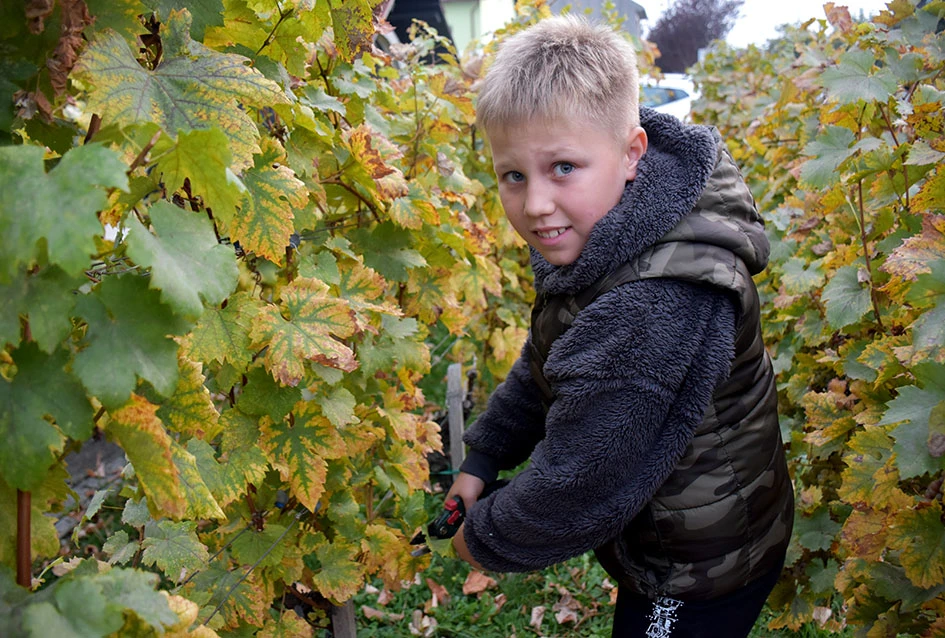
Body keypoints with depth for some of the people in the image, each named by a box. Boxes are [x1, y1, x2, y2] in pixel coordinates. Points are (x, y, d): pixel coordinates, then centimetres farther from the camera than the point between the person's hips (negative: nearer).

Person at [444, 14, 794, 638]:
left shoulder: (655, 309, -39)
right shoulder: (601, 241, -7)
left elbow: (577, 490, -30)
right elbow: (541, 368, 9)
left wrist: (484, 537, -13)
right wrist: (482, 458, 7)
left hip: (699, 585, -8)